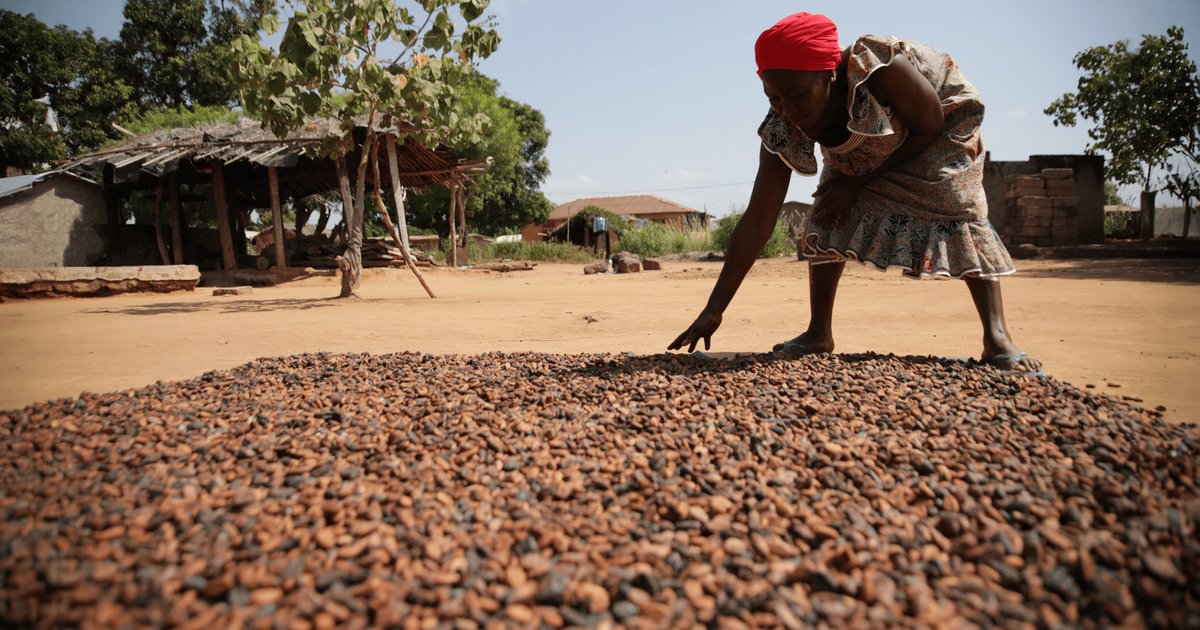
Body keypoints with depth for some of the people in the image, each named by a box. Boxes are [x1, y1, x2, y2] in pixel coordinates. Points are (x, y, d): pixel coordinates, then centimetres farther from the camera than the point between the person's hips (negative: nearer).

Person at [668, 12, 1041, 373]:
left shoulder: (878, 69, -42)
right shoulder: (781, 131, -30)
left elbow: (929, 128, -24)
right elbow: (755, 224, -30)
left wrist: (858, 181, -28)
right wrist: (713, 311, -33)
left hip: (942, 119, -3)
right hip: (862, 149, 4)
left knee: (958, 208, -22)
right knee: (827, 217, -12)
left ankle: (997, 337, -21)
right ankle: (819, 333, -4)